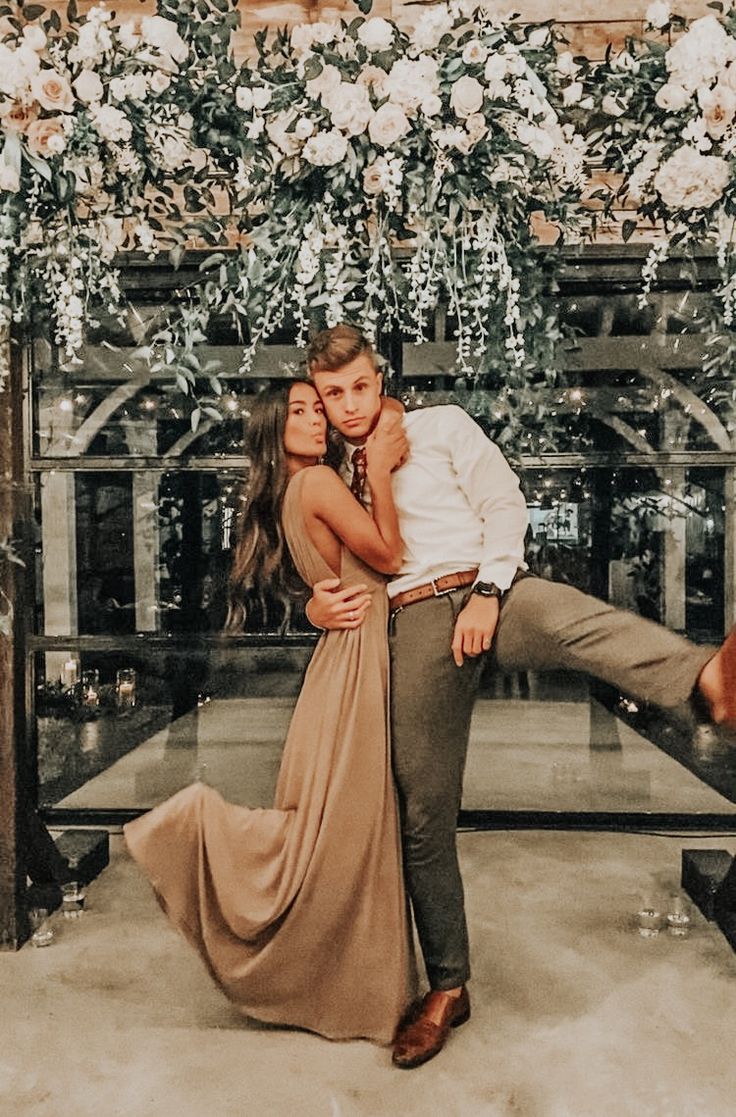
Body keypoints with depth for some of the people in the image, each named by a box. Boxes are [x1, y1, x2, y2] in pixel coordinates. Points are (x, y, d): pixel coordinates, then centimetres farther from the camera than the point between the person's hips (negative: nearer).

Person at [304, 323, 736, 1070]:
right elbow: (336, 575, 27)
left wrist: (486, 593, -12)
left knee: (575, 620, -38)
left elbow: (503, 504, 3)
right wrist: (317, 607, 3)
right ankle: (447, 988, 16)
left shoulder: (442, 427, 12)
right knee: (422, 815, 2)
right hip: (412, 625, 2)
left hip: (485, 593, -2)